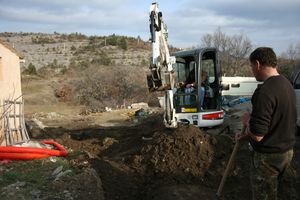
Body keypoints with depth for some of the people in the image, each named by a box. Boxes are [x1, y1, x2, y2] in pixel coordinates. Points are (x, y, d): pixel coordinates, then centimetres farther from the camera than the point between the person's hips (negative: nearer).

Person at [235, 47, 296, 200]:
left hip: (268, 155, -8)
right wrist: (245, 135, 18)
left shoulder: (265, 91, -27)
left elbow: (257, 134, -29)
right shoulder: (287, 84, 4)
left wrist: (247, 120, -8)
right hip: (287, 151, 9)